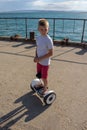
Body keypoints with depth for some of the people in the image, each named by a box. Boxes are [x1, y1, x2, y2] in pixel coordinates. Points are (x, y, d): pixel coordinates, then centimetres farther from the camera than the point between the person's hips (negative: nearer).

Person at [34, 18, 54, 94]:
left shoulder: (48, 40, -24)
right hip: (39, 61, 6)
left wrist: (40, 59, -20)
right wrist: (36, 57, -7)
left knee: (44, 77, 9)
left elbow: (51, 53, -21)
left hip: (45, 62, -6)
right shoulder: (38, 38, -3)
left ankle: (45, 88, 35)